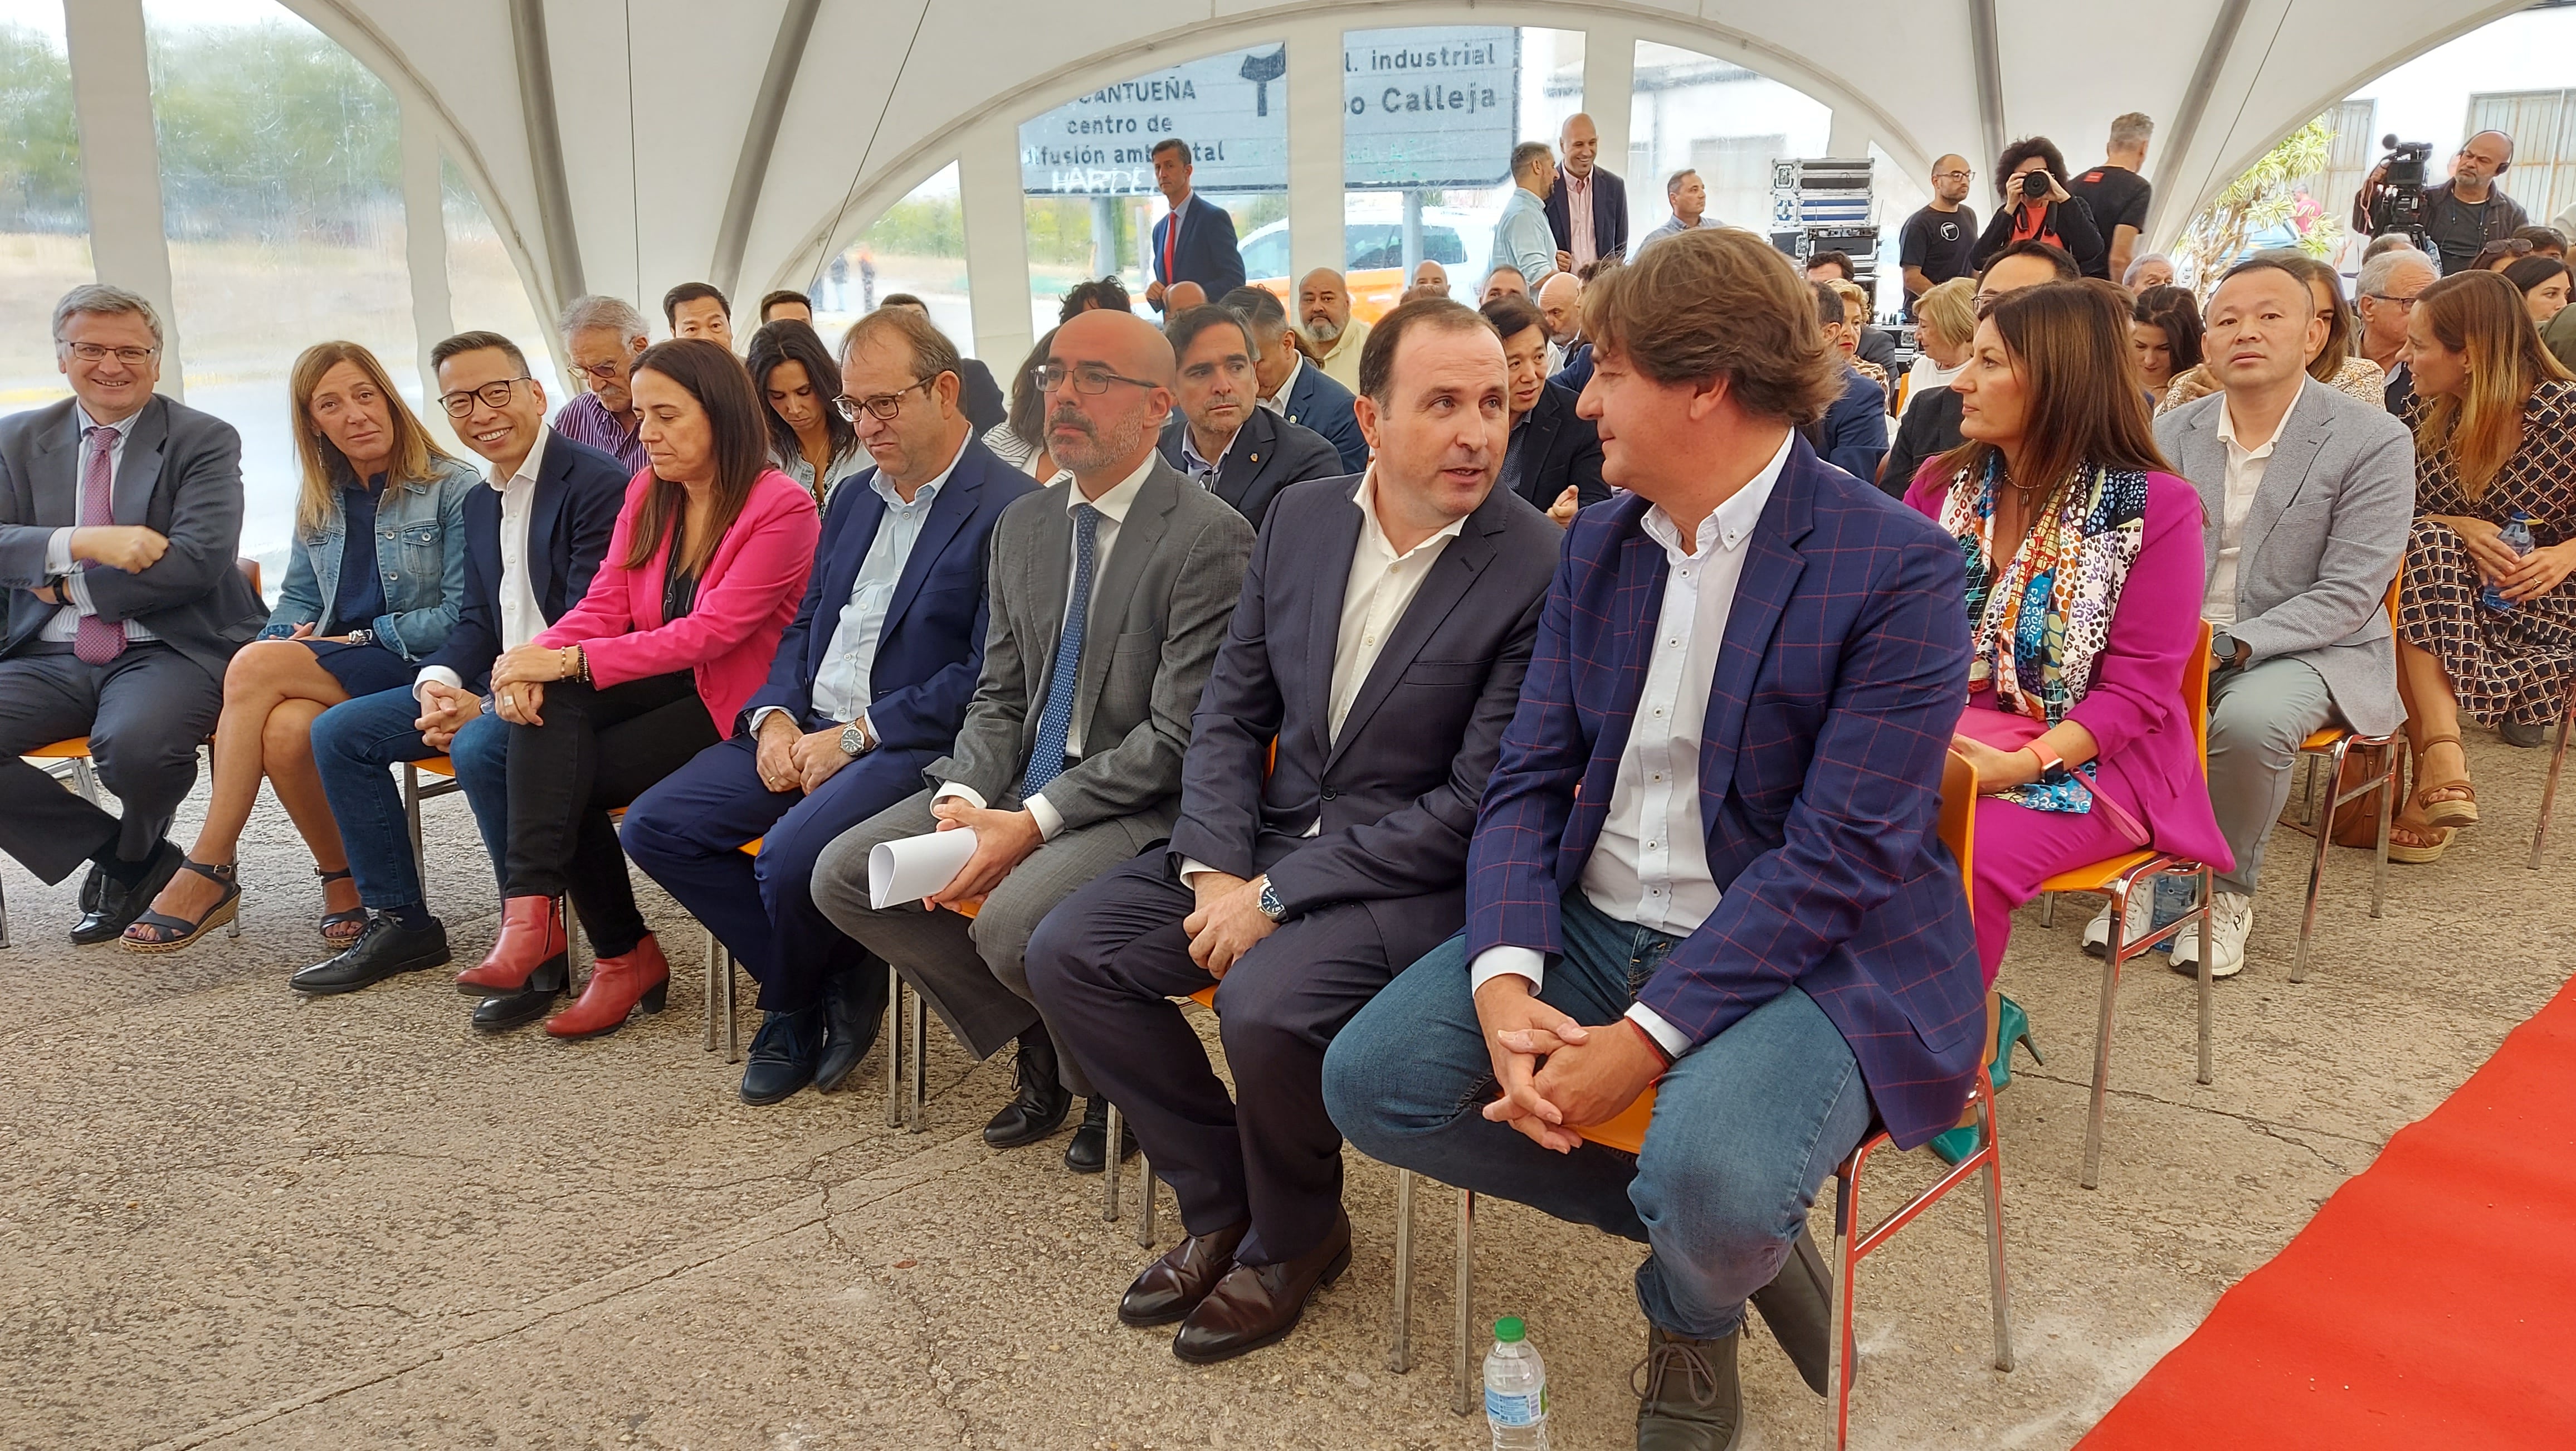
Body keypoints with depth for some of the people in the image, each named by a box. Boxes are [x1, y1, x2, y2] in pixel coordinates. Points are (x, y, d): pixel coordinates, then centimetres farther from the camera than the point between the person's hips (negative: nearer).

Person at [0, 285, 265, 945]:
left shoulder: (204, 440, 2)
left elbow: (199, 560, -12)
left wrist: (70, 585, -8)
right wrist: (82, 543, -18)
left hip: (167, 651, -4)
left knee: (135, 745, -35)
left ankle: (131, 858, 5)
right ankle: (132, 861, -1)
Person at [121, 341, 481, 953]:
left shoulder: (452, 489, -2)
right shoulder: (319, 501, 18)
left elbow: (463, 615, -7)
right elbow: (298, 598, 22)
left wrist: (360, 638, -11)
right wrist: (293, 638, -2)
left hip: (416, 671, -5)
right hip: (336, 671, 5)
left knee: (255, 665, -28)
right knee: (285, 727, -33)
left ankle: (210, 872, -20)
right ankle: (341, 881, -14)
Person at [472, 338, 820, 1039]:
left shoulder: (782, 508, -14)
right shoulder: (646, 492, 9)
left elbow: (709, 633, -21)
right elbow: (605, 604, 2)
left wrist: (571, 662, -25)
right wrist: (537, 661, -20)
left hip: (731, 703, -6)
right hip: (661, 682, 6)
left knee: (568, 778, -21)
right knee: (548, 705, -25)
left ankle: (627, 955, -5)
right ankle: (534, 906, -30)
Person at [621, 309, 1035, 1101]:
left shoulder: (1010, 508, -10)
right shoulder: (854, 499, 17)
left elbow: (987, 676, -16)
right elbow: (805, 625, 20)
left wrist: (855, 737, -17)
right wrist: (775, 715, -1)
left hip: (913, 742, -8)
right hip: (804, 731, 8)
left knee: (793, 853, -31)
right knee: (654, 825, -6)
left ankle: (793, 1004, 4)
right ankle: (832, 979, 4)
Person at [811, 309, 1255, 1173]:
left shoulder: (1211, 538, -14)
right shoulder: (1023, 526, 11)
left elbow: (1180, 736, -17)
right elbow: (998, 695, 13)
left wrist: (1033, 824, -21)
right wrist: (964, 799, -8)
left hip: (1145, 805, -8)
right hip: (1022, 786, 8)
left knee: (1013, 924, -31)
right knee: (843, 875, -4)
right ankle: (1035, 1038, 10)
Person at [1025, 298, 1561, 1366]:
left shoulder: (1539, 573, -17)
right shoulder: (1298, 520, 2)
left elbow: (1478, 806, -18)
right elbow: (1231, 712, 7)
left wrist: (1278, 896, -19)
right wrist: (1218, 869, -10)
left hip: (1418, 875, -6)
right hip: (1270, 835, 6)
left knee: (1266, 1000, -31)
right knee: (1068, 952, -6)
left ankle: (1293, 1236, 2)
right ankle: (1223, 1204, 12)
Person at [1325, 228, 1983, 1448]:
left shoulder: (1898, 568, -14)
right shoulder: (1597, 545, 7)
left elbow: (1842, 853, -20)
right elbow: (1529, 777, 3)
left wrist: (1641, 1040, -26)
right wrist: (1504, 978, -16)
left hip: (1807, 954, -6)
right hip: (1595, 925, 6)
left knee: (1710, 1180, -34)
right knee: (1370, 1080, -10)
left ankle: (1690, 1316, 9)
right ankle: (1731, 1233, 8)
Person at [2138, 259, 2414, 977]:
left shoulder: (2374, 440, -8)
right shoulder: (2172, 433, 5)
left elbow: (2347, 595, -13)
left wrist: (2230, 644, -26)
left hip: (2310, 647, -3)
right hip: (2175, 640, 3)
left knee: (2250, 718, -36)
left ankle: (2227, 889, -8)